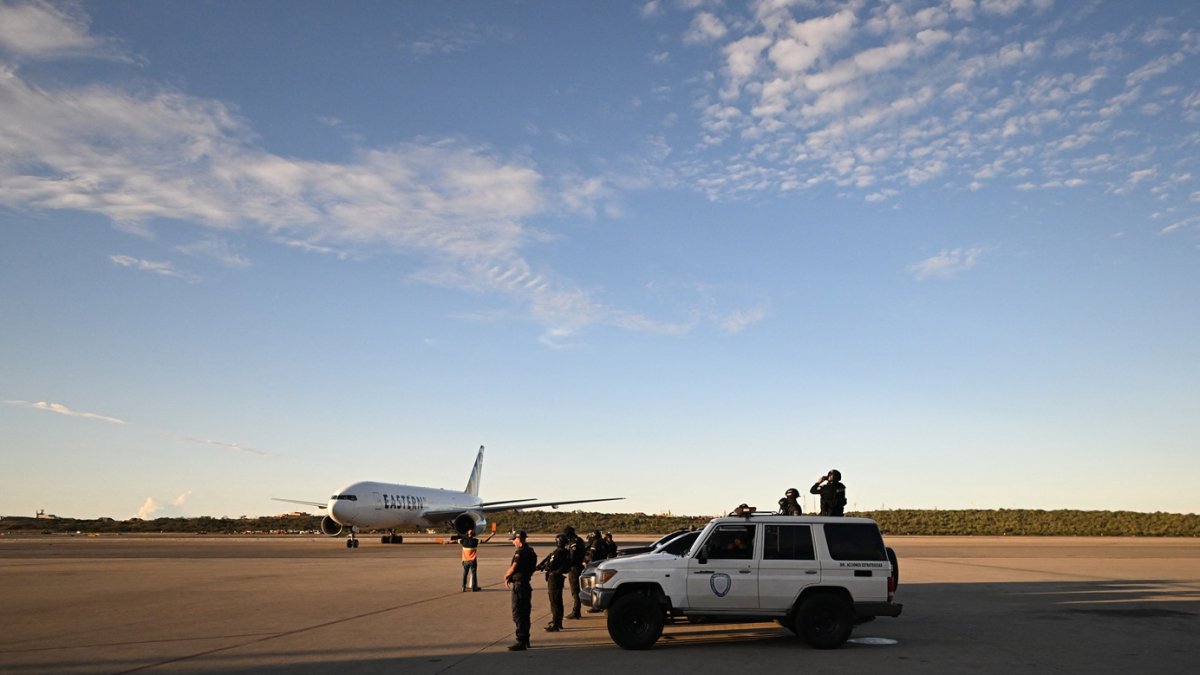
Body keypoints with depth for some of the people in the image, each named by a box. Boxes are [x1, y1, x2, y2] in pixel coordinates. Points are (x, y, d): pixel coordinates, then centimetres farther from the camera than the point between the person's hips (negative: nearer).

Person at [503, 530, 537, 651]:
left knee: (518, 614, -6)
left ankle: (521, 642, -6)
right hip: (526, 585, 10)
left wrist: (506, 576, -1)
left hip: (519, 586, -10)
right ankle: (525, 640, 23)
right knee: (524, 614, 16)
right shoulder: (530, 551, 13)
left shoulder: (520, 552, -18)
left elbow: (513, 568, -22)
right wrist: (509, 576, 6)